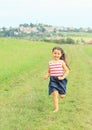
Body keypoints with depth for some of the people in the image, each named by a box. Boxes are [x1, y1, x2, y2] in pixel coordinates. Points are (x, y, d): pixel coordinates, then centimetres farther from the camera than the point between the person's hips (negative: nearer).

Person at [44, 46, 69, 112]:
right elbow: (48, 72, 12)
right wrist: (46, 75, -8)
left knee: (62, 96, 6)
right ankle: (56, 108, -2)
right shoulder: (50, 63, 3)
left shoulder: (62, 62, -5)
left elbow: (67, 71, -3)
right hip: (53, 80, 1)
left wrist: (63, 77, -16)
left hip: (60, 80, -1)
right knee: (55, 93, -13)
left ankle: (62, 93, 45)